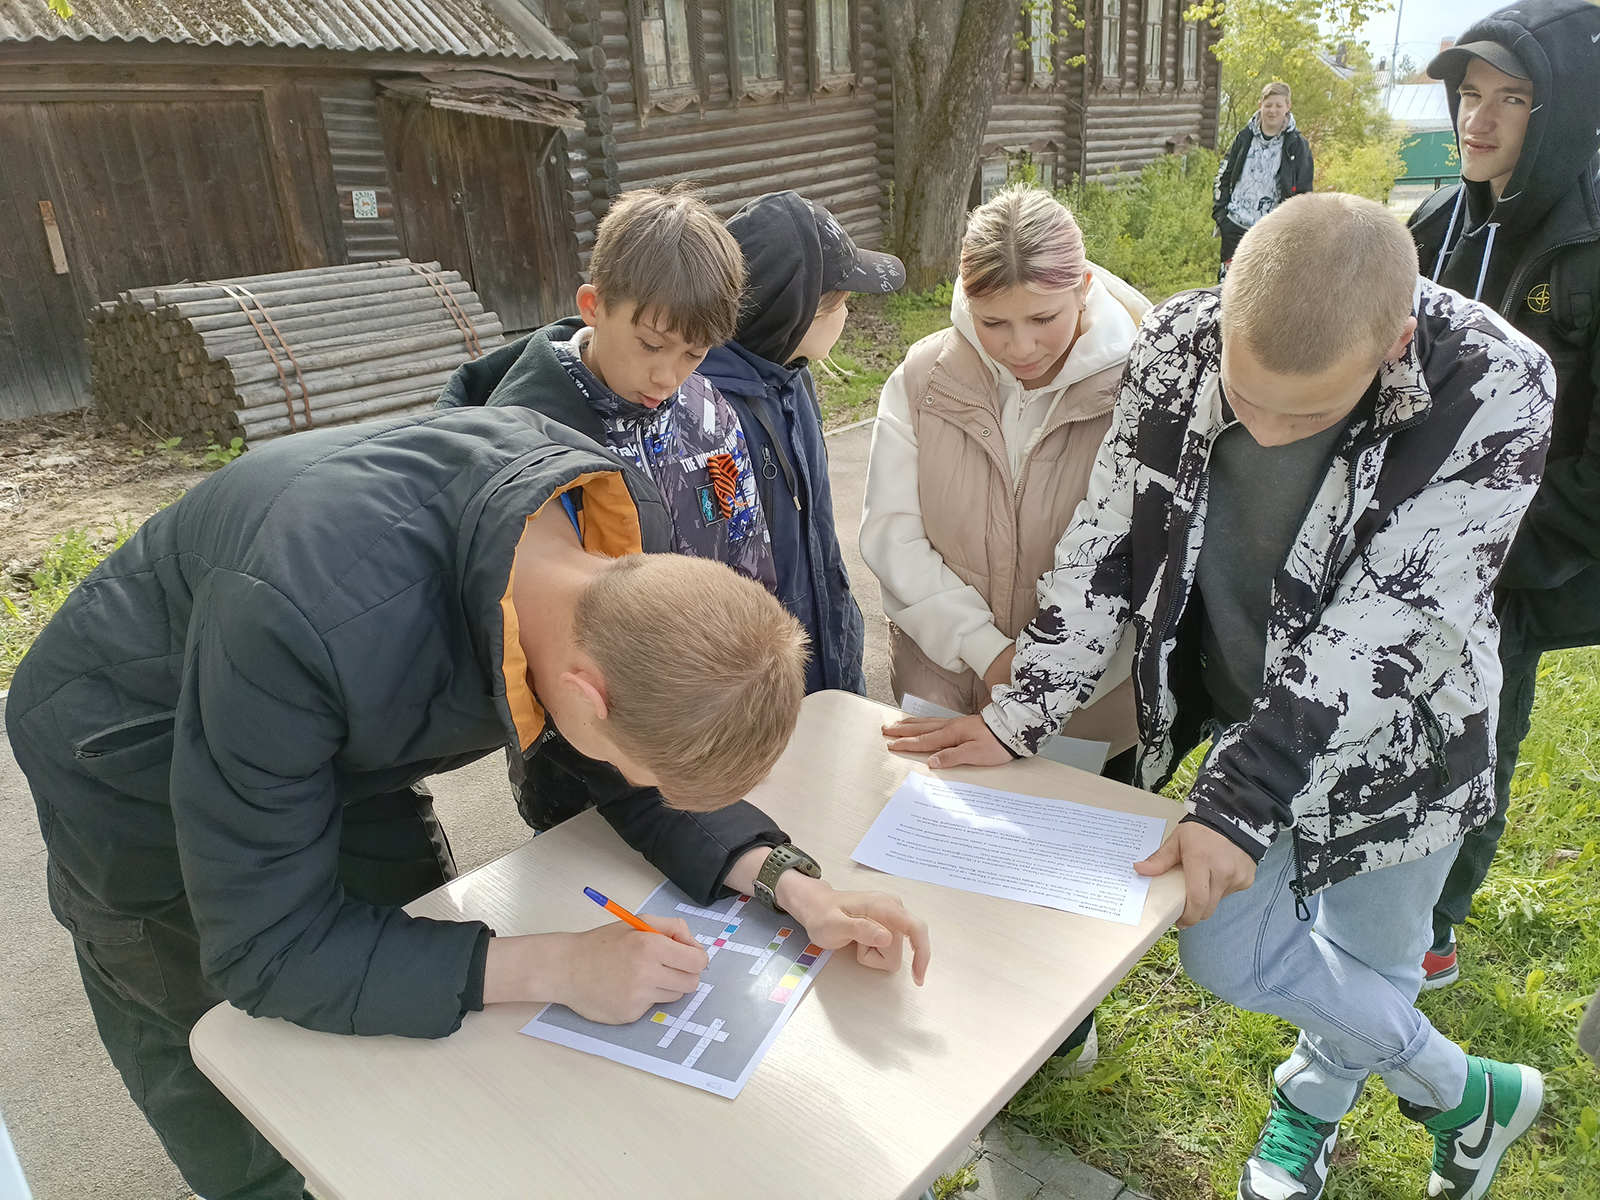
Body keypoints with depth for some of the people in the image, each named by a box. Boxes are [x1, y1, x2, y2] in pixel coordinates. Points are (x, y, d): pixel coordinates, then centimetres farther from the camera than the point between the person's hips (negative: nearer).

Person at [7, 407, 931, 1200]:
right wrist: (552, 966, -36)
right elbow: (264, 950, -33)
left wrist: (781, 878, -25)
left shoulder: (638, 544, -26)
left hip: (343, 748, 5)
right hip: (141, 772, -4)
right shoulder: (302, 622, -45)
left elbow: (643, 780, -9)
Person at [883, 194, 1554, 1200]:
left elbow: (1387, 625, -29)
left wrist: (1240, 800, -31)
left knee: (1368, 957, 13)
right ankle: (1460, 1089, 39)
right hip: (1244, 706, 3)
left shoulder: (1497, 389, -28)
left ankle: (1312, 1099, 48)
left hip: (1394, 731, -2)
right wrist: (1021, 717, -15)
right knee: (1225, 949, 9)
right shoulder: (1179, 345, -20)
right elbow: (1108, 545, -13)